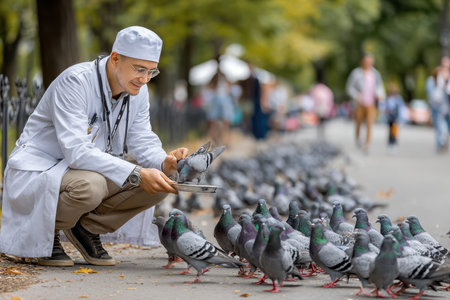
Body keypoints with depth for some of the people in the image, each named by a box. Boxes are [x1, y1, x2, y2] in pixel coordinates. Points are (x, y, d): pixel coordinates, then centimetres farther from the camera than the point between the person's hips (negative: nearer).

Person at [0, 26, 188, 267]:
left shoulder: (137, 90, -1)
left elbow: (142, 141, 0)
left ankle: (88, 226, 5)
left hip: (92, 168, 8)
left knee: (158, 178, -12)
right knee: (89, 185, -39)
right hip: (37, 172, -7)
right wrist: (136, 175, -39)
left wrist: (164, 163, -24)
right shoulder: (74, 82, -26)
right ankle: (42, 231, -8)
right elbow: (77, 151, -34)